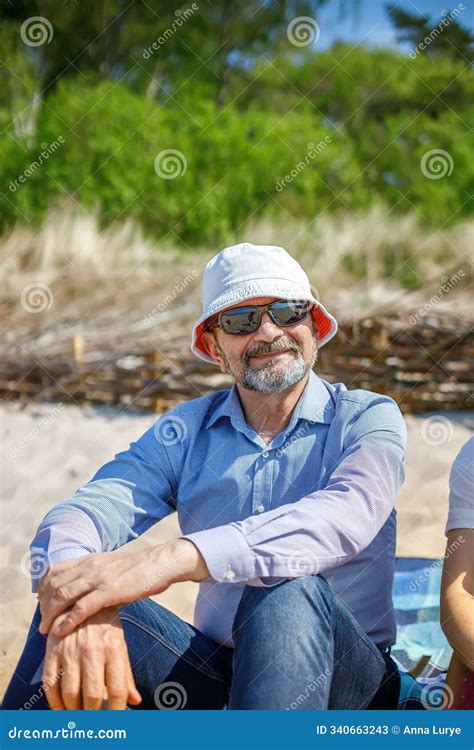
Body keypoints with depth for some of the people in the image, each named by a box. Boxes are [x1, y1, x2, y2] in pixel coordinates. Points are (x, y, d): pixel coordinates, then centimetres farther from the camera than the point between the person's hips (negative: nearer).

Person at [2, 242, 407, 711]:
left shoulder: (367, 420, -3)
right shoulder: (186, 431, 6)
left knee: (292, 594, -35)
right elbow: (85, 512, -11)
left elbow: (347, 517, -27)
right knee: (69, 609, -22)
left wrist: (177, 557, -41)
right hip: (216, 673, 3)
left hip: (345, 678, -2)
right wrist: (82, 608, -37)